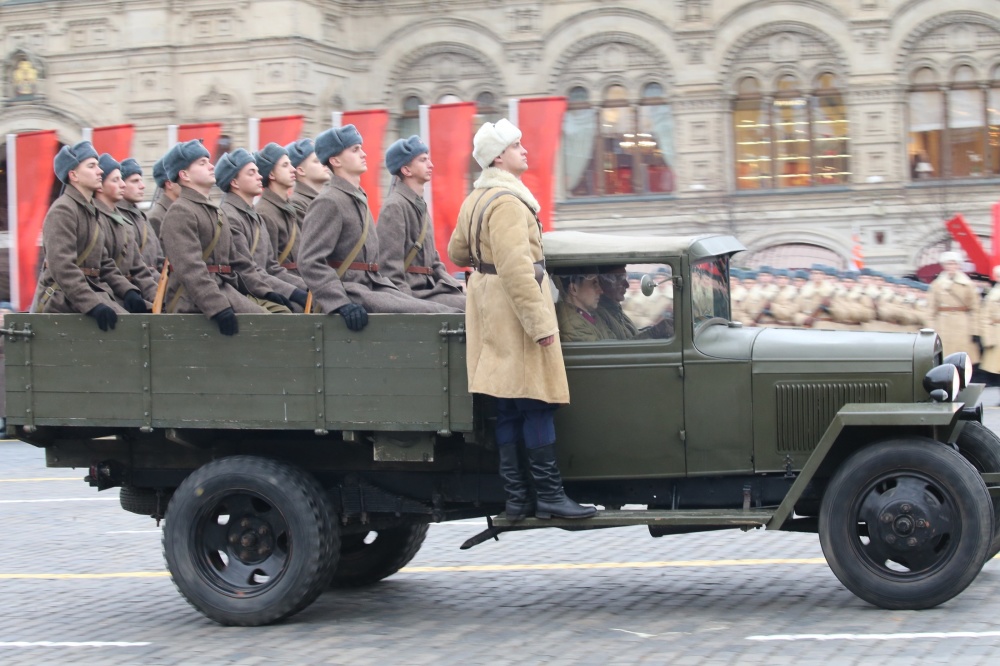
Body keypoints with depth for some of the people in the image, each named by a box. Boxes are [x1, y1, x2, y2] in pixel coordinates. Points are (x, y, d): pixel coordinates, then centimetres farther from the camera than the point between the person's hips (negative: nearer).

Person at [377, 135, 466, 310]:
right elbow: (390, 268, -16)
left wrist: (458, 287, 10)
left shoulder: (420, 205, 19)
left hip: (428, 288, 9)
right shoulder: (394, 207, -10)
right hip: (413, 293, -9)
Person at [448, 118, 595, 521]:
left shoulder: (475, 200, 15)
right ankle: (549, 495, -7)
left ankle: (515, 497, 10)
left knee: (508, 408, 9)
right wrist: (540, 322, -25)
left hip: (487, 302, 10)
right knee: (537, 404, -7)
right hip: (513, 306, -10)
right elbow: (516, 268, -24)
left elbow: (457, 251, 26)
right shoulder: (507, 201, -17)